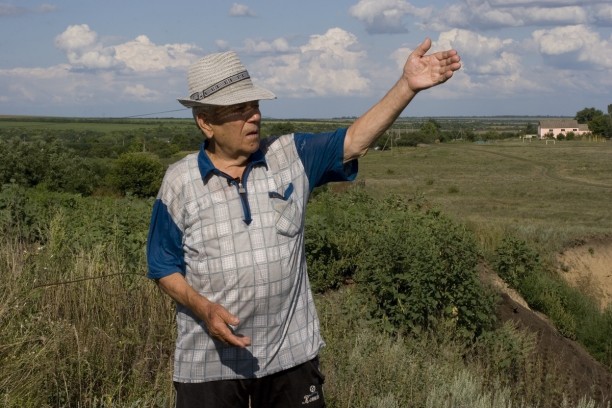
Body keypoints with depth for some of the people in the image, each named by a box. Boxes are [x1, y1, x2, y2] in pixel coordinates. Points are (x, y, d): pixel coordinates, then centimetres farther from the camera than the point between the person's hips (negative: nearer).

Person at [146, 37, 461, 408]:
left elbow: (355, 140, -9)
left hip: (290, 354, 2)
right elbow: (165, 266, 0)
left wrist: (407, 85, -21)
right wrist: (203, 308, -17)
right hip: (209, 362, -1)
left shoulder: (291, 157, 0)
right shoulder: (179, 183, -4)